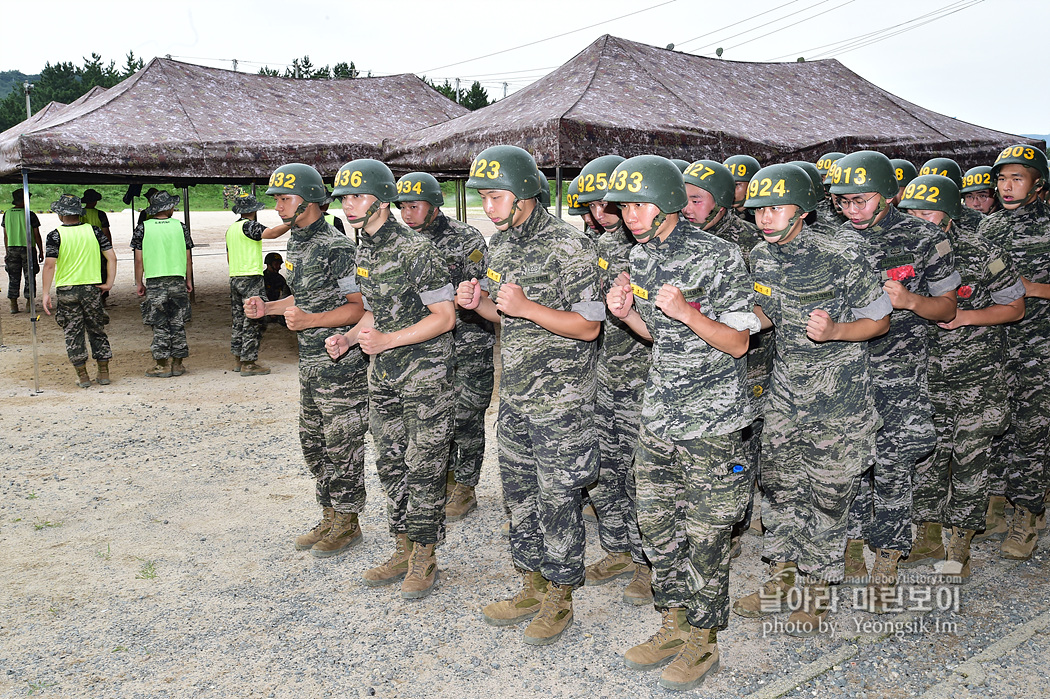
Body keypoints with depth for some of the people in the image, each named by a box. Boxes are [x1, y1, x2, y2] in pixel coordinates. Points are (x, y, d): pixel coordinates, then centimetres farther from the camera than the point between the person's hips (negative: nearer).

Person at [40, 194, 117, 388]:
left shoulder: (56, 235, -6)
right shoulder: (93, 231, 1)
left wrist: (46, 293, -9)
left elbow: (50, 264, -13)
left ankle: (83, 376, 10)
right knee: (97, 330, 12)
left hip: (66, 290, -2)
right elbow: (112, 257, -4)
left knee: (73, 333, 7)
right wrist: (109, 283, 1)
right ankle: (104, 374, 15)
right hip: (92, 288, 2)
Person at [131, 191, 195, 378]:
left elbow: (139, 260, -2)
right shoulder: (180, 226, 2)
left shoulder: (142, 229, -1)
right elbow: (188, 258, 5)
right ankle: (177, 364, 12)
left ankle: (162, 365, 5)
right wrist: (189, 280, 15)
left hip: (154, 282, -1)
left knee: (160, 325, 4)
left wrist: (139, 283, 8)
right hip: (178, 280, 1)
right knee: (178, 324, 8)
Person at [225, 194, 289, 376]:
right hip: (251, 278, -9)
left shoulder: (231, 229, 16)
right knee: (252, 321, -6)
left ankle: (238, 360, 19)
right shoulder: (249, 226, -11)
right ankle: (248, 363, -6)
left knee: (238, 320, 13)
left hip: (234, 278, 9)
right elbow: (272, 233, -27)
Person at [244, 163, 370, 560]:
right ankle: (330, 517, 30)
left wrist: (309, 321, -24)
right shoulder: (296, 246, 12)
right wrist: (268, 308, 8)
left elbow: (360, 306, -18)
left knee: (342, 447, 1)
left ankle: (348, 524, 16)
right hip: (310, 364, 10)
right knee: (313, 443, 16)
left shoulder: (337, 248, -17)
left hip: (342, 366, -9)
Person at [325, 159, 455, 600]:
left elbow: (445, 317, -17)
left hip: (424, 373, -8)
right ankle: (403, 551, 26)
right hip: (383, 376, 8)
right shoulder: (363, 253, 9)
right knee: (389, 464, 13)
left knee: (422, 468, -1)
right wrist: (348, 338, 1)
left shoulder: (415, 250, -17)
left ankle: (424, 559, 13)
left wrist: (387, 341, -23)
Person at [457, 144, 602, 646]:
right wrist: (477, 302, -3)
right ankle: (532, 587, 31)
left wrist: (526, 307, -25)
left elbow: (588, 326, -16)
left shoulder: (569, 247, -16)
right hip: (514, 397, 8)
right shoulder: (499, 246, 9)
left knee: (557, 499, 3)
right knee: (519, 492, 15)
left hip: (560, 401, -8)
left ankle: (559, 598, 20)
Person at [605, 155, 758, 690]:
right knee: (655, 525, 13)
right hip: (657, 419, 7)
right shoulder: (640, 256, 7)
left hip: (711, 424, -7)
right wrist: (626, 312, -3)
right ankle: (675, 625, 31)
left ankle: (702, 639, 21)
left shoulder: (717, 257, -14)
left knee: (705, 535, 3)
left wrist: (689, 312, -26)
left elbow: (738, 343, -11)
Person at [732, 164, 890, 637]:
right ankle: (780, 583, 30)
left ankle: (818, 594, 23)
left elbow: (880, 320, -8)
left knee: (828, 494, 5)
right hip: (784, 393, 6)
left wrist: (833, 331, -25)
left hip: (838, 399, -5)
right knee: (780, 486, 13)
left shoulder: (841, 258, -18)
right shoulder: (760, 256, -1)